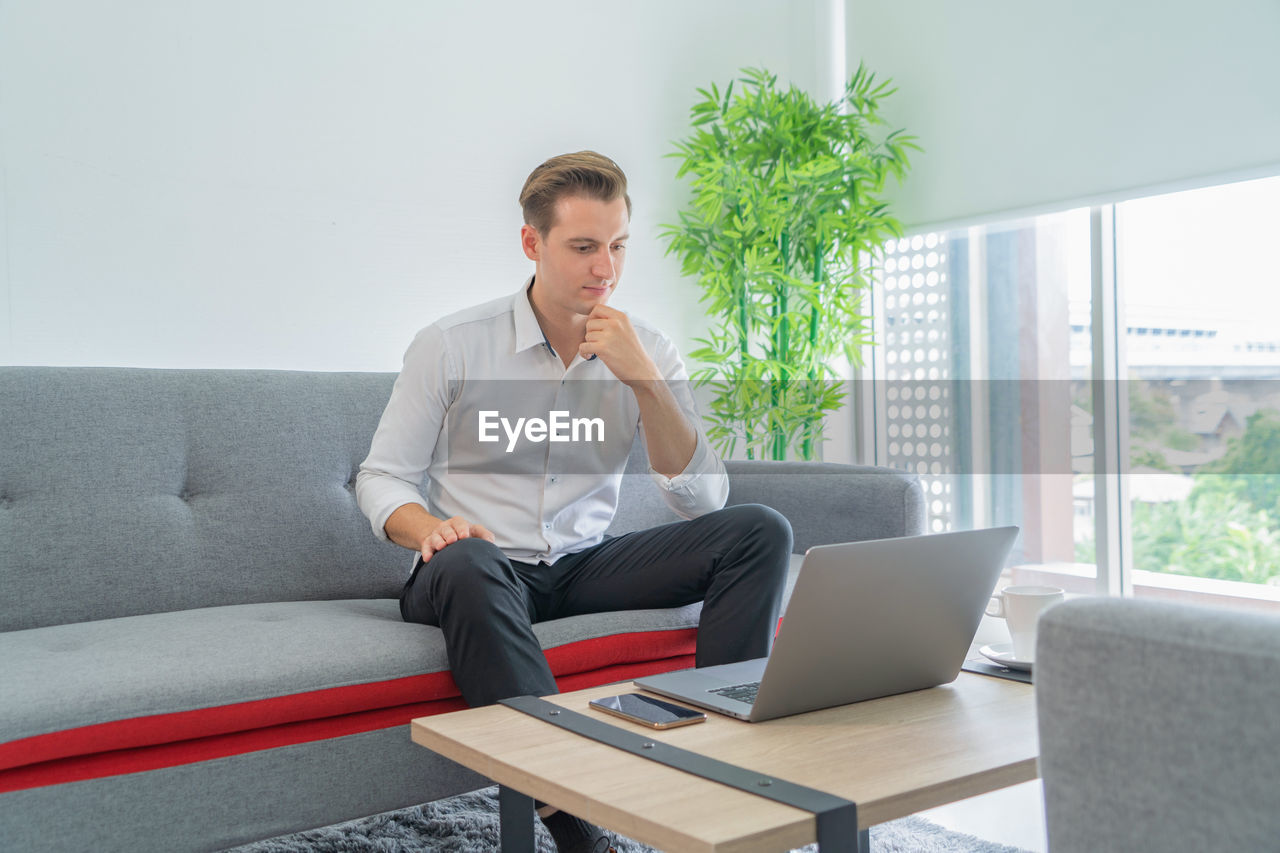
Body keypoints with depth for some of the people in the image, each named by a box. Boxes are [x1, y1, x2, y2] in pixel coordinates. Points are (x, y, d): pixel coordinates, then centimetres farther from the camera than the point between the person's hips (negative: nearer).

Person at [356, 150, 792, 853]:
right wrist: (430, 528, -25)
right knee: (465, 564, -40)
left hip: (586, 565, 3)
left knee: (759, 531, -14)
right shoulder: (451, 346, -5)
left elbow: (702, 501, -6)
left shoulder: (645, 351, 2)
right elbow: (380, 478, -2)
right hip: (485, 570, -3)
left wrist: (642, 378, -17)